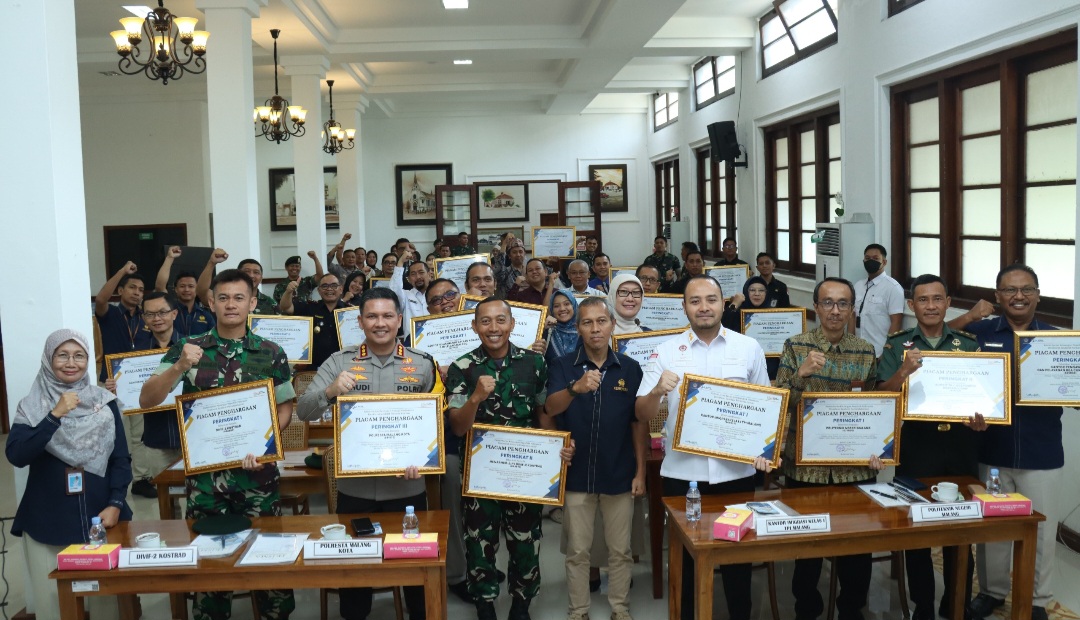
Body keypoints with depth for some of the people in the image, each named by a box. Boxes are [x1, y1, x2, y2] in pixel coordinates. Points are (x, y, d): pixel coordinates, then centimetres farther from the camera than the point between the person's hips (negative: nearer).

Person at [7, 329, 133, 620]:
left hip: (99, 519, 1)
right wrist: (55, 416, -21)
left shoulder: (104, 402, 3)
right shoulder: (31, 406, 0)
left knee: (107, 596, 7)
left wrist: (116, 504, -7)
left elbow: (121, 459, 4)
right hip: (47, 524, -1)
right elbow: (16, 456, -14)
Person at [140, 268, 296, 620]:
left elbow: (284, 408, 8)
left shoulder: (271, 354, 1)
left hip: (257, 471, 0)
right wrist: (178, 367, -21)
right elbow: (147, 401, -4)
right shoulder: (187, 349, 1)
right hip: (205, 472, 0)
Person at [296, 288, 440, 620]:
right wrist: (330, 392, -26)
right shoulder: (338, 362, -1)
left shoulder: (423, 364, 0)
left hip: (407, 487, 0)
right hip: (354, 487, 0)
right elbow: (303, 412, -6)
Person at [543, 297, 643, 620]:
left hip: (619, 476, 1)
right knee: (577, 551, 11)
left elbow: (638, 424, 4)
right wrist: (576, 388, -42)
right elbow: (550, 409, -22)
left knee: (620, 550, 13)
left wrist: (640, 472, 1)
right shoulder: (562, 366, -5)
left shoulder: (630, 368, -1)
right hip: (576, 475, -1)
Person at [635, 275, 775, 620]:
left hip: (736, 472, 1)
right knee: (685, 556, 11)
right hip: (681, 473, 0)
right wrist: (657, 391, -21)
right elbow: (642, 415, -1)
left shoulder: (749, 348, 2)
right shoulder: (667, 350, 0)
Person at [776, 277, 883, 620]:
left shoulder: (866, 351, 4)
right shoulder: (796, 346, -3)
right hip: (806, 466, -2)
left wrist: (876, 450, -2)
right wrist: (801, 373, -23)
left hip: (855, 467, 2)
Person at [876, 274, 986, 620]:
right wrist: (903, 372, -24)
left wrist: (982, 420, -12)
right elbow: (881, 397, -5)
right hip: (916, 445, -1)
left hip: (961, 445, 2)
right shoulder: (897, 344, 1)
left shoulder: (969, 344, 7)